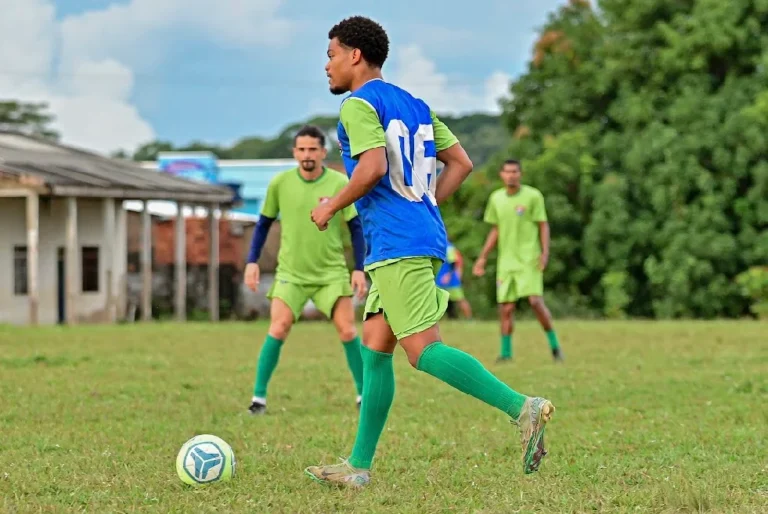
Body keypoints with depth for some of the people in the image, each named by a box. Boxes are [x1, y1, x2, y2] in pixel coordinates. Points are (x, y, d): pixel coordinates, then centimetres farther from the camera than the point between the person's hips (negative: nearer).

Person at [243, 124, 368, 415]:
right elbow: (264, 222, 8)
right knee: (278, 329, -15)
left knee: (347, 330, -7)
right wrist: (252, 262, 1)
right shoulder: (280, 183, -4)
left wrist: (359, 269, -6)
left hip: (332, 271, 0)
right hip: (291, 272, 0)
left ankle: (364, 394, 8)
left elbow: (355, 227, 1)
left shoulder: (340, 184, -7)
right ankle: (259, 397, -7)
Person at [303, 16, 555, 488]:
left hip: (396, 245, -10)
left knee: (424, 350, -14)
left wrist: (330, 208, -7)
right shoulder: (414, 105, 20)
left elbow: (373, 167, -20)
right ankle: (359, 466, 11)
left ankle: (524, 408, -24)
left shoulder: (359, 104, -6)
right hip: (425, 238, 10)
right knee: (373, 348, 11)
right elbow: (461, 163, 19)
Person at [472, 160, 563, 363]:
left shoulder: (533, 196, -3)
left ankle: (554, 344, -2)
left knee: (535, 301, -16)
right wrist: (483, 257, 15)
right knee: (506, 307, 1)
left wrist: (545, 252, -13)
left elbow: (543, 225, -1)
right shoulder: (496, 198, 10)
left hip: (529, 260, -4)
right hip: (506, 261, 4)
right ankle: (506, 351, 9)